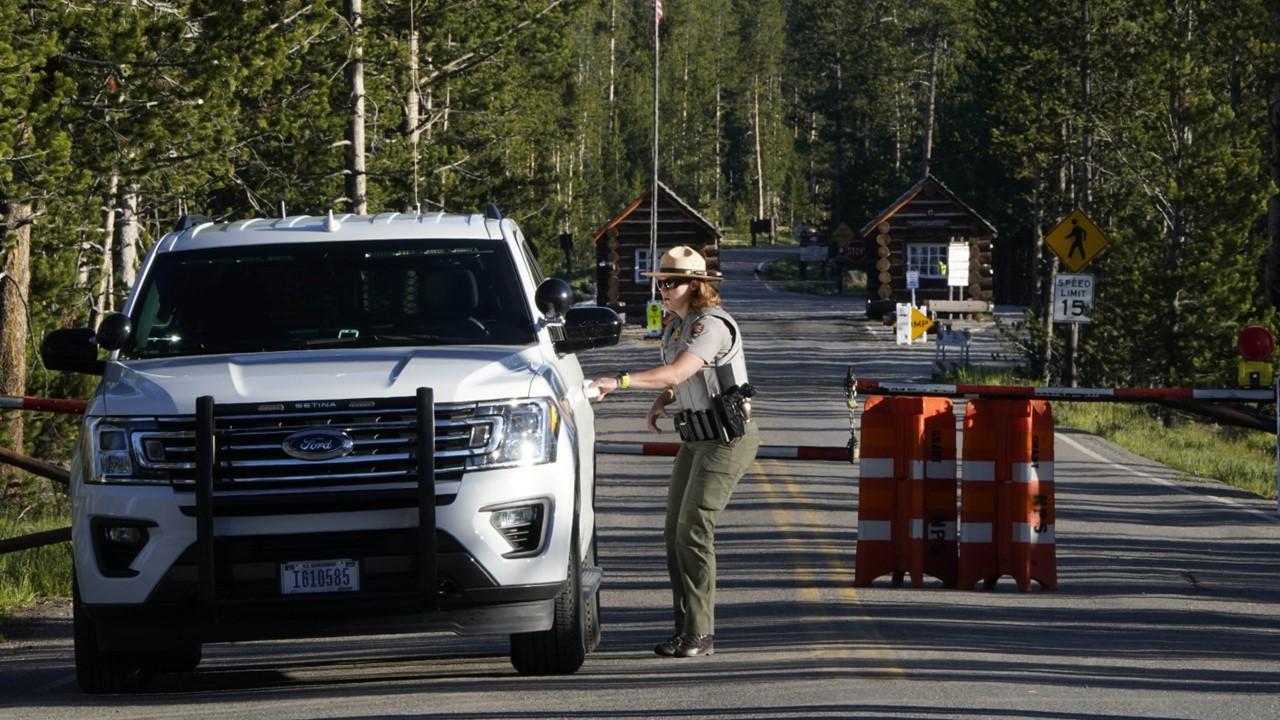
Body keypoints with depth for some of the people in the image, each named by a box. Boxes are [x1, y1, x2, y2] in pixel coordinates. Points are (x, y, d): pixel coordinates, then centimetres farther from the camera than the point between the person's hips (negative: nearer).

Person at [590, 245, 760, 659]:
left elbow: (677, 372, -33)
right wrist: (661, 401, 7)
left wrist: (618, 382, -39)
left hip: (728, 439, -10)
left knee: (693, 529, -15)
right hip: (696, 439, 10)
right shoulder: (674, 323, 10)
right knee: (675, 532, 6)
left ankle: (700, 635, -13)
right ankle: (685, 629, 12)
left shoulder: (712, 325, -19)